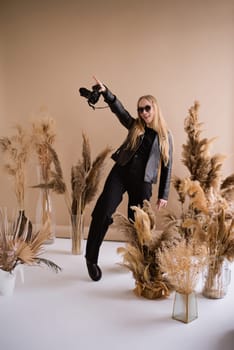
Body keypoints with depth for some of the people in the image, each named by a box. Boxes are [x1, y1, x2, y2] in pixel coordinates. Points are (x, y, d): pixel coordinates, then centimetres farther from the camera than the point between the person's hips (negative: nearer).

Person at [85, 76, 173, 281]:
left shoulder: (165, 136, 6)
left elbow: (167, 166, 6)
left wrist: (164, 195, 4)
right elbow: (118, 109, -7)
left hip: (142, 182, 0)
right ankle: (91, 258, -2)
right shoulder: (135, 126, 9)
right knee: (103, 212, -14)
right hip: (120, 172, 1)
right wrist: (106, 92, -25)